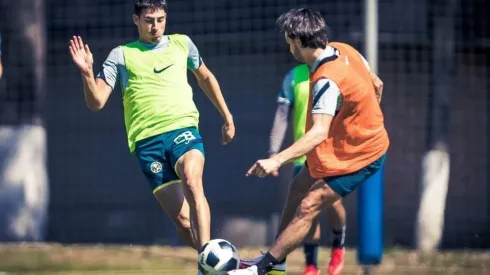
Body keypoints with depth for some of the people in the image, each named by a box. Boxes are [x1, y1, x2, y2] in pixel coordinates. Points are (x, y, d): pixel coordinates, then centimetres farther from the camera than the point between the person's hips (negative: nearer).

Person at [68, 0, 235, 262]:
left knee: (192, 182, -32)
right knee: (181, 218, -6)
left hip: (182, 128, 0)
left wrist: (227, 116, 32)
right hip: (147, 140, 0)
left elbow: (205, 77, 32)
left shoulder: (181, 43, 15)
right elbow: (96, 102, 2)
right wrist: (87, 73, -16)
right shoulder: (121, 55, 9)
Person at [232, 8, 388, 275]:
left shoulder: (326, 81, -33)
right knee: (299, 187, 16)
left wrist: (277, 160, -52)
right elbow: (377, 85, 8)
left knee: (308, 207, -12)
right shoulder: (344, 50, -6)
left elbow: (319, 133, -44)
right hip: (366, 138, 10)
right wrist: (367, 120, 25)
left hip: (359, 155, -10)